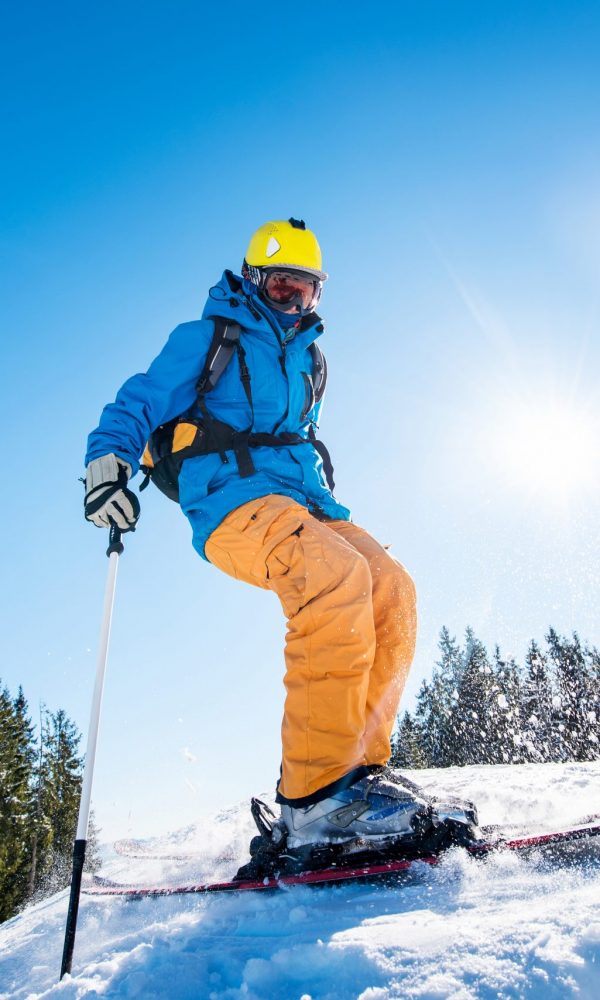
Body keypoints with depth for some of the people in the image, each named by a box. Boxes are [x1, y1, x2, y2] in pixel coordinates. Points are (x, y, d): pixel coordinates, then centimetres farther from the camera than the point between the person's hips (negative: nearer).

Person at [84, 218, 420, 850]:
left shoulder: (308, 358, 27)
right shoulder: (207, 338, 8)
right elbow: (139, 405, 2)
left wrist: (327, 506, 35)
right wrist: (108, 460, -18)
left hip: (299, 502, 7)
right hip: (232, 501, -7)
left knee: (391, 590, -17)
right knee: (339, 576, -34)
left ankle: (359, 762, -13)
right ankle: (316, 792, -33)